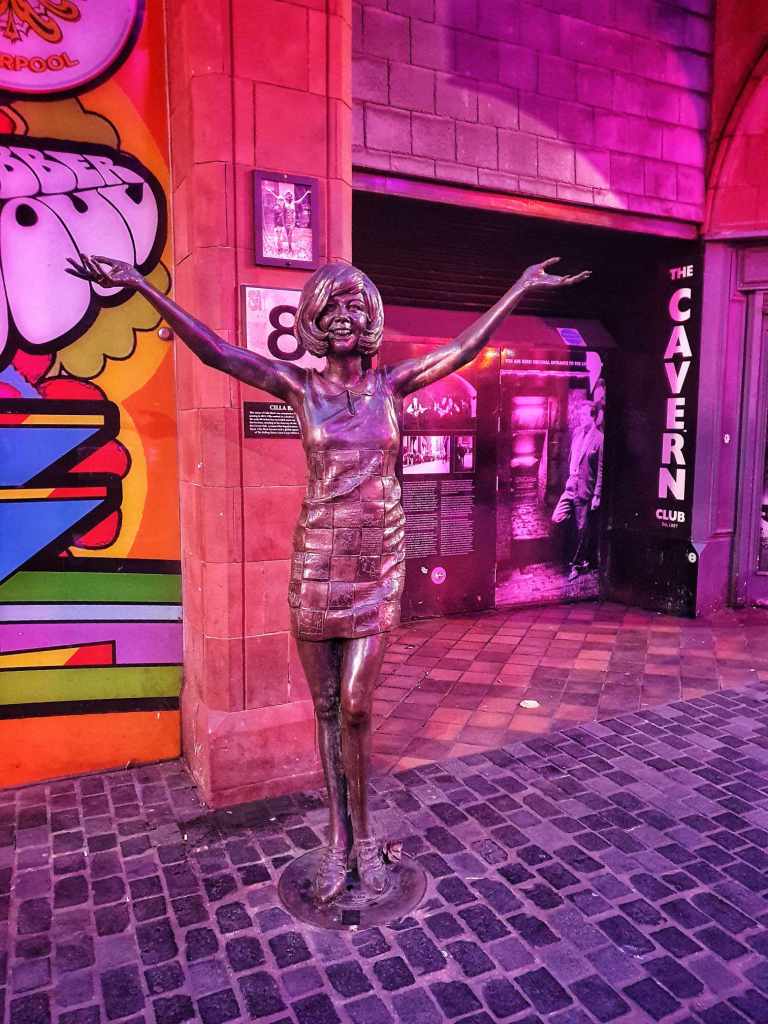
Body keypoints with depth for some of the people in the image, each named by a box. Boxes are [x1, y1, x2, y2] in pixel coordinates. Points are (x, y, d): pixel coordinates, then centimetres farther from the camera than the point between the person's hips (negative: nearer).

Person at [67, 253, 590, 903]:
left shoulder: (391, 384, 5)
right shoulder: (300, 386, 1)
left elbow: (464, 350, 7)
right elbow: (214, 351, -2)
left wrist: (521, 288, 10)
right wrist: (141, 285, -6)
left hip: (379, 561, 0)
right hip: (317, 558, 0)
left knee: (355, 705, -3)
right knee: (327, 707, 8)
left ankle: (363, 832, 20)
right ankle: (340, 836, 25)